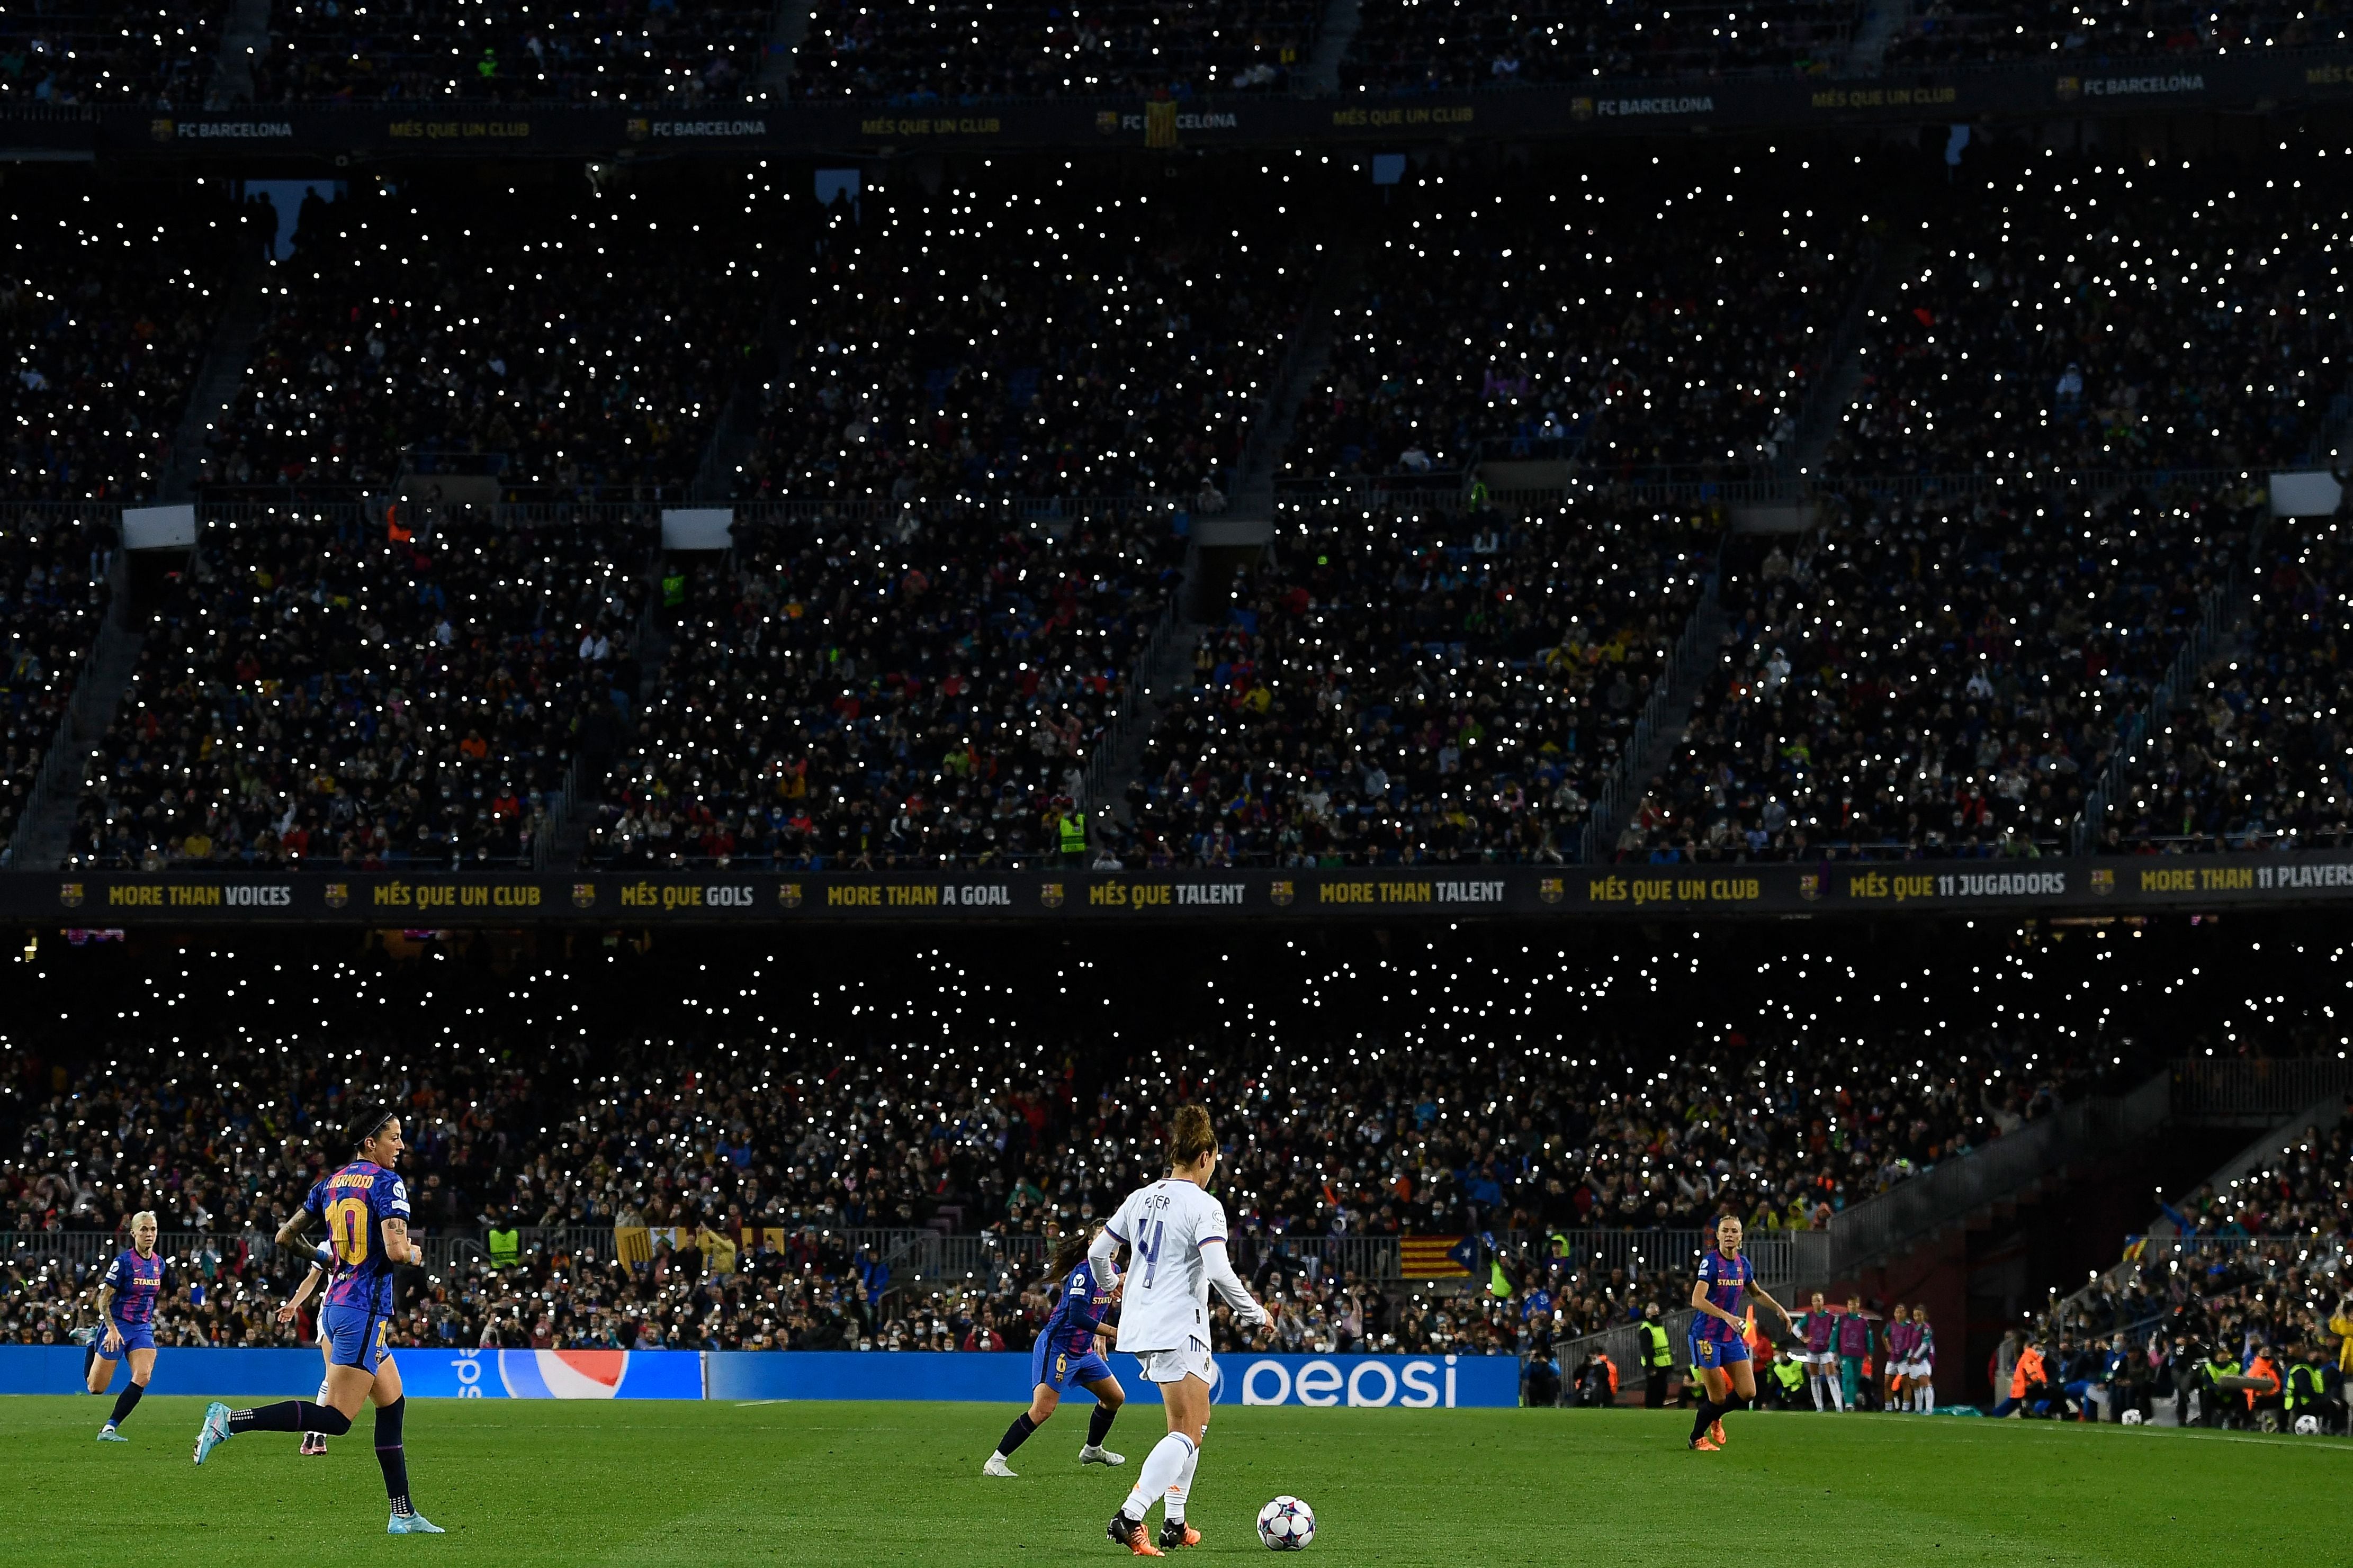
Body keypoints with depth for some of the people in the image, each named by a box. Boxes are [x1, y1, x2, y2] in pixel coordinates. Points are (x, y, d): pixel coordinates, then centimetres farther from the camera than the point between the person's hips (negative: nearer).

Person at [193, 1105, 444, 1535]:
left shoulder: (331, 1183, 11)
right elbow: (396, 1250, -21)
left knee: (393, 1404, 14)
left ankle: (403, 1516, 13)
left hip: (338, 1303, 9)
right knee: (336, 1418, -10)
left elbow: (285, 1237, 15)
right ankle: (230, 1421, -19)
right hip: (364, 1310, -9)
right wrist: (414, 1253, 2)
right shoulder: (387, 1182, -11)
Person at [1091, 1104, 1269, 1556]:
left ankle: (1175, 1522, 20)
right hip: (1178, 1328, -8)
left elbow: (1097, 1252, 16)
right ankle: (1130, 1516, -23)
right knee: (1187, 1435, -7)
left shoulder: (1141, 1199, 10)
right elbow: (1219, 1271, -21)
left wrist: (1110, 1287, 37)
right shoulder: (1204, 1206, -12)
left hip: (1139, 1327, 8)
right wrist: (1253, 1313, -6)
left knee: (1190, 1425, 22)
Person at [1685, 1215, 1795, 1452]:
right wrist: (1727, 1317, -35)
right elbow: (1697, 1300, -25)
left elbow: (1757, 1293, 27)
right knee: (1718, 1398, -5)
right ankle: (1697, 1438, 20)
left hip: (1732, 1336, 6)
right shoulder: (1710, 1262, -14)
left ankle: (1714, 1416, 27)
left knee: (1747, 1392, -2)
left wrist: (1779, 1308, 15)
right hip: (1707, 1336, -6)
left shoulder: (1744, 1264, 6)